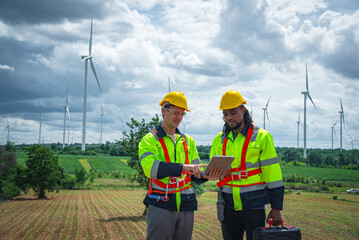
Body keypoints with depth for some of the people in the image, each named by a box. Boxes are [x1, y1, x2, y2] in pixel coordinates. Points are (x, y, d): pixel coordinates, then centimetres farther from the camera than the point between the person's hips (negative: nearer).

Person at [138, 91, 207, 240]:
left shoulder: (188, 141, 15)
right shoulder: (149, 140, -1)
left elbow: (195, 176, 11)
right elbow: (150, 167, -20)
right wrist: (182, 167, -28)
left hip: (186, 206, 5)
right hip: (161, 206, -4)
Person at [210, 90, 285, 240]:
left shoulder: (261, 136, -3)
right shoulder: (219, 140, 9)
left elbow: (272, 173, -4)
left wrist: (276, 207, -7)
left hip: (254, 205, -4)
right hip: (228, 205, 4)